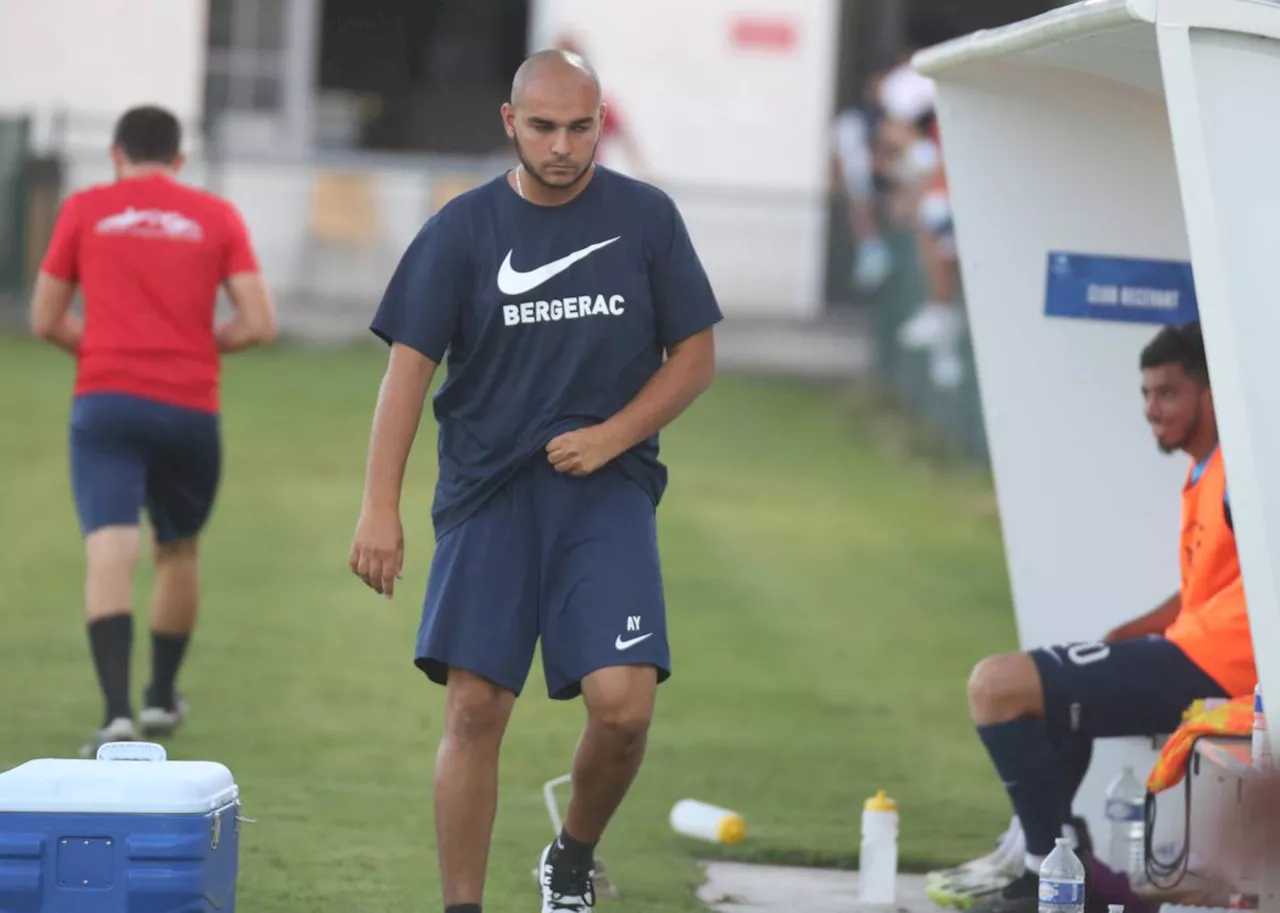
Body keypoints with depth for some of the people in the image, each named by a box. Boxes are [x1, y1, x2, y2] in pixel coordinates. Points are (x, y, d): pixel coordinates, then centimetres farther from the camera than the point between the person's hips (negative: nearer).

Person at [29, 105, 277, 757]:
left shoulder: (84, 210, 6)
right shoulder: (217, 218, 7)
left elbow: (46, 321, 9)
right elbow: (259, 325, 0)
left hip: (106, 402, -2)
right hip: (190, 407, 2)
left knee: (110, 551, -12)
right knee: (179, 548, 23)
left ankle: (117, 713, -28)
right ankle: (161, 697, 34)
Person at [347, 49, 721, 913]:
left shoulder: (646, 218, 4)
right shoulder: (464, 227, 2)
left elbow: (696, 356, 8)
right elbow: (410, 364, -1)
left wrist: (612, 435, -8)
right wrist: (380, 507, -11)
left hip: (607, 492, 0)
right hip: (487, 493, 0)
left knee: (623, 704, -13)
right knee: (474, 710, -6)